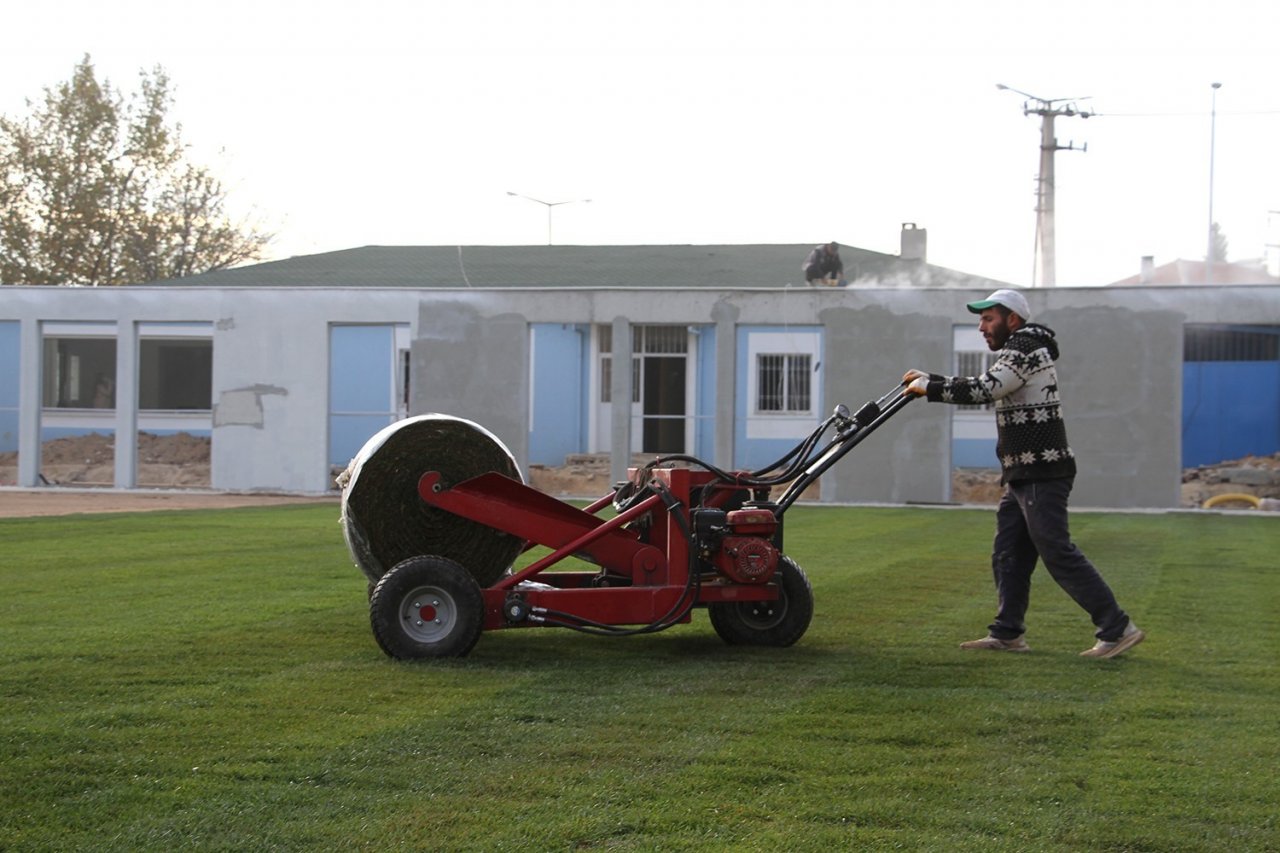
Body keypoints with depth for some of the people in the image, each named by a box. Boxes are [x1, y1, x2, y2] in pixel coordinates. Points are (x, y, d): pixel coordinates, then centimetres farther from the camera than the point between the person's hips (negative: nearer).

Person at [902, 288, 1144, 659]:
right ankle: (1007, 633, 12)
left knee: (1057, 552, -13)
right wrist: (929, 379, 23)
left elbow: (982, 389, -22)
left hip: (1042, 474, -11)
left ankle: (1118, 629, -12)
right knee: (1008, 555, 10)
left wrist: (928, 387, -13)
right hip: (1022, 475, 11)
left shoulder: (1025, 349, -11)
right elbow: (985, 388, 30)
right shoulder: (1020, 352, 22)